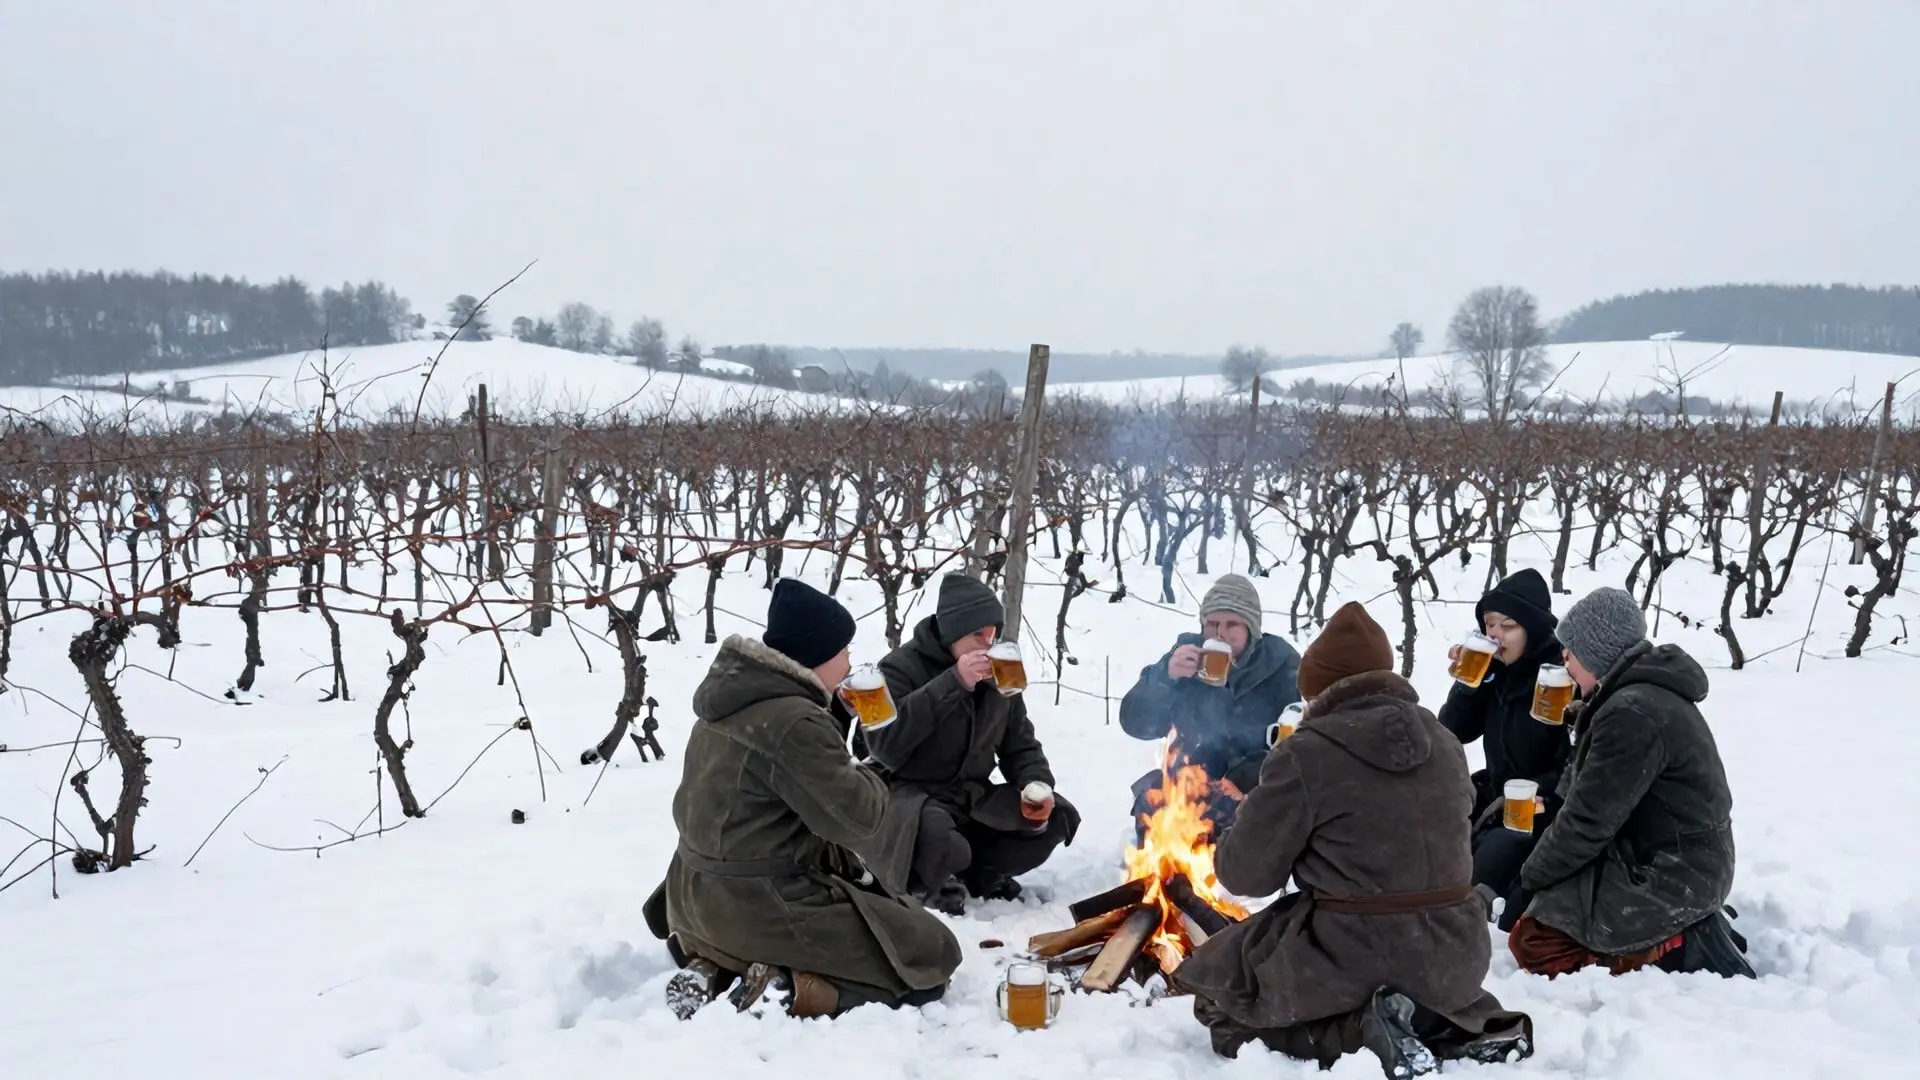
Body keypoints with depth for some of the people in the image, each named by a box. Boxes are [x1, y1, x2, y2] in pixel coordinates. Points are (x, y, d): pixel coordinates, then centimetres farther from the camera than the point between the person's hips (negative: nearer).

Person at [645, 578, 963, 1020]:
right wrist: (871, 780, 2)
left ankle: (714, 969, 12)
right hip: (762, 907, -9)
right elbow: (853, 818, -20)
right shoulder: (795, 723, -23)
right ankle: (793, 993, -14)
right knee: (930, 956, 1)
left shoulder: (729, 700, 7)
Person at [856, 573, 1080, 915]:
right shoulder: (901, 669, -14)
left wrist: (1037, 784, -10)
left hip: (974, 800, 7)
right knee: (938, 837, -39)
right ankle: (926, 880, -4)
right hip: (910, 797, -6)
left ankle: (976, 870, 6)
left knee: (1057, 817, -10)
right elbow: (884, 744, -31)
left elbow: (1020, 745, 14)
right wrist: (953, 684, -33)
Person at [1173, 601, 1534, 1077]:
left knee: (1218, 1000, 14)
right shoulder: (1444, 742, 6)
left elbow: (1247, 873, -9)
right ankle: (1468, 1026, 8)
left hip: (1352, 960, -7)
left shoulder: (1306, 753, -13)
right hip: (1454, 955, 7)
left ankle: (1365, 1034, -6)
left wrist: (1225, 849, 14)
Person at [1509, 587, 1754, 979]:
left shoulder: (1633, 714, -24)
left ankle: (1681, 950, -8)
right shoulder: (1648, 693, 9)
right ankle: (1686, 933, 12)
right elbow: (1588, 793, 14)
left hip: (1668, 879, -10)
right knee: (1541, 912, 19)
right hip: (1678, 867, 10)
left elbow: (1589, 819, -21)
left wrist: (1533, 873, -7)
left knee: (1532, 942, -9)